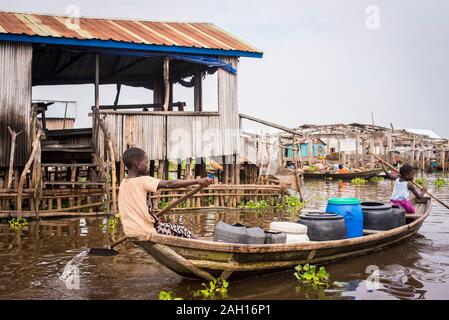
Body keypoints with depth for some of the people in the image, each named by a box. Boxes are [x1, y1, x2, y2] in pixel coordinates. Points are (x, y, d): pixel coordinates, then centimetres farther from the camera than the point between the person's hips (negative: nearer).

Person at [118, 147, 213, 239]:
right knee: (183, 231, 7)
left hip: (130, 232, 8)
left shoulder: (123, 183, 6)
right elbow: (169, 184, -25)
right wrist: (197, 181, -27)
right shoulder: (143, 181, -17)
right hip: (144, 232, -8)